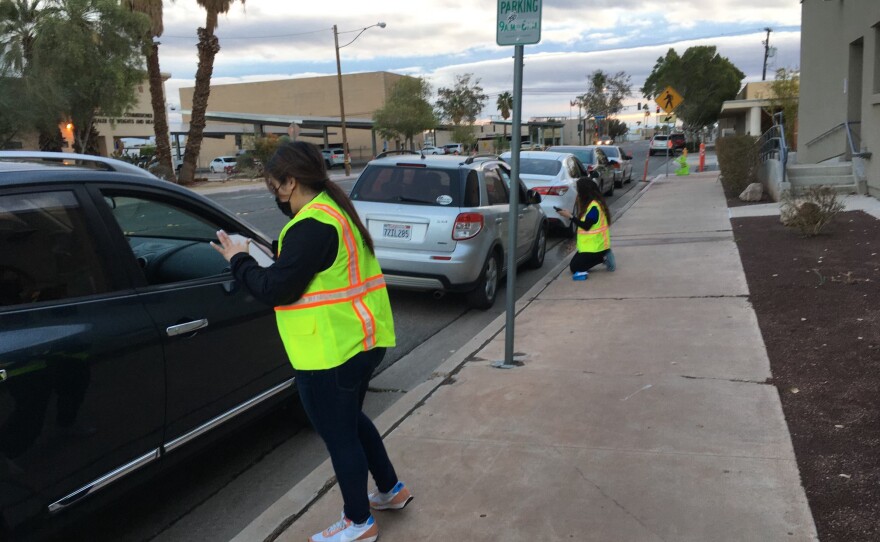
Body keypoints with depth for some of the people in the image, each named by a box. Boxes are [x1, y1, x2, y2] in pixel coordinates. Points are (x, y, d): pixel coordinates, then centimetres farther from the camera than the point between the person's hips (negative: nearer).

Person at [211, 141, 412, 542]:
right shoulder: (334, 210, 10)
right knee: (351, 421, 27)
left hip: (332, 351, -11)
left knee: (339, 435, 6)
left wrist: (238, 260, -7)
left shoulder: (312, 227, -24)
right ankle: (391, 489, 42)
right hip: (358, 340, 11)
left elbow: (274, 289, -23)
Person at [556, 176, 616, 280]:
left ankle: (603, 258, -5)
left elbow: (586, 226, -22)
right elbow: (584, 221, 10)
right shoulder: (592, 203, 8)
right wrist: (570, 215, -1)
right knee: (576, 263, 15)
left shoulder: (594, 206, -21)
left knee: (574, 267, -6)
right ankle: (604, 256, 7)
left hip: (594, 246, -9)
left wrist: (570, 216, -19)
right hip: (592, 244, 9)